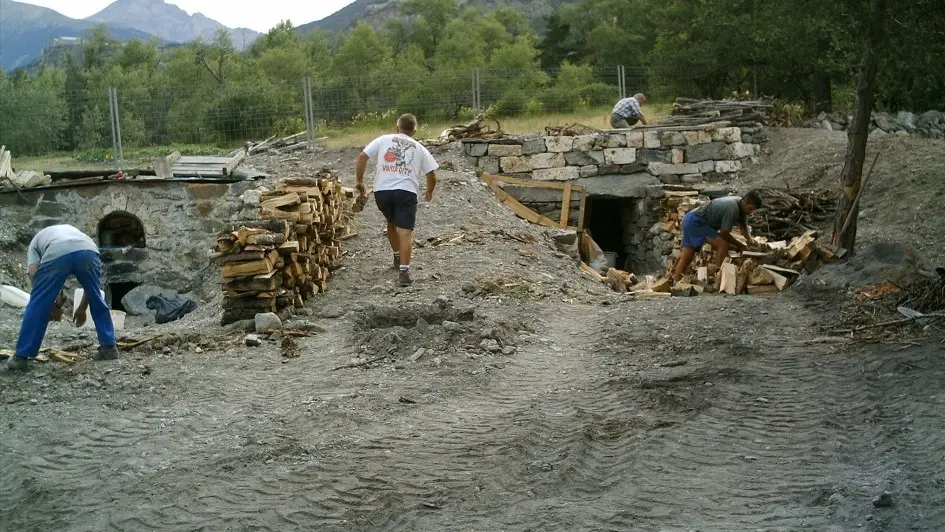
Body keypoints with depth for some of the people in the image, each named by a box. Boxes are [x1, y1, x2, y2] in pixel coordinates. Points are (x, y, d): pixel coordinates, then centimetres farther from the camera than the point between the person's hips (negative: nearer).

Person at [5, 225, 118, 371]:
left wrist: (52, 298, 24)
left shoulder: (37, 239, 38)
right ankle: (109, 347, 28)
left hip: (56, 254, -3)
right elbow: (91, 282, 37)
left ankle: (21, 357, 16)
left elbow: (33, 273, 15)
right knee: (97, 300, 23)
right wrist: (82, 308, 42)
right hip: (88, 251, 3)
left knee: (38, 305, 11)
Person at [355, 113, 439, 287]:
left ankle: (397, 257, 41)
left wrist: (360, 181, 13)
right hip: (406, 192, -2)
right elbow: (432, 175, 13)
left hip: (382, 191, 2)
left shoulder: (383, 140, 13)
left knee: (391, 223, 28)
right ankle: (404, 271, -18)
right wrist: (429, 192, 32)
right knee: (405, 232, -6)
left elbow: (362, 157, 3)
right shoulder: (419, 148, 14)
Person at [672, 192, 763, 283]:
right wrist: (739, 245, -6)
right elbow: (724, 233, -18)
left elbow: (743, 226, 16)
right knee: (723, 244, -19)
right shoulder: (733, 208, -24)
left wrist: (750, 239, -3)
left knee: (685, 258, 7)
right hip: (695, 222, -10)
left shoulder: (742, 206, 5)